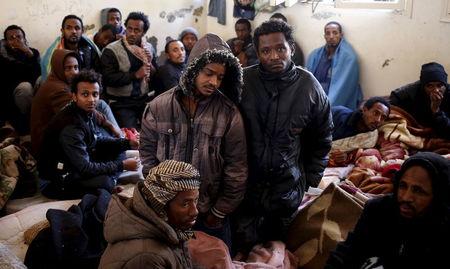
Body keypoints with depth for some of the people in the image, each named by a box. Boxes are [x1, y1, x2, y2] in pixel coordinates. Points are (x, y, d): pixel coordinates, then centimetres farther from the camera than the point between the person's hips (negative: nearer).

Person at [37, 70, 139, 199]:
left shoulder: (88, 112, -5)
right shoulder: (70, 128, -31)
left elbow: (97, 140, 11)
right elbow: (84, 169, -29)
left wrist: (127, 143, -3)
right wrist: (122, 165, -23)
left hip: (81, 162, 9)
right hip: (61, 177, -9)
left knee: (119, 153, 7)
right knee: (104, 182, -30)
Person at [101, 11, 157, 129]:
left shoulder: (149, 48, 8)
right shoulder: (111, 50, -9)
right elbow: (108, 79, -17)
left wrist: (150, 65, -9)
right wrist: (135, 75, -18)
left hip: (144, 100, 5)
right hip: (121, 103, -5)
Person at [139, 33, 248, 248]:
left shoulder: (229, 113, -10)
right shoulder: (159, 106, -7)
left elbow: (236, 168, -7)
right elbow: (148, 153, 1)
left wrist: (220, 212, -4)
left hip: (210, 214, -1)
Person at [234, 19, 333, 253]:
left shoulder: (308, 85, -5)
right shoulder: (243, 81, -10)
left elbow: (322, 137, 7)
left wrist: (311, 177, 7)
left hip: (288, 189, 1)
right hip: (246, 184, -1)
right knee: (245, 250, 9)